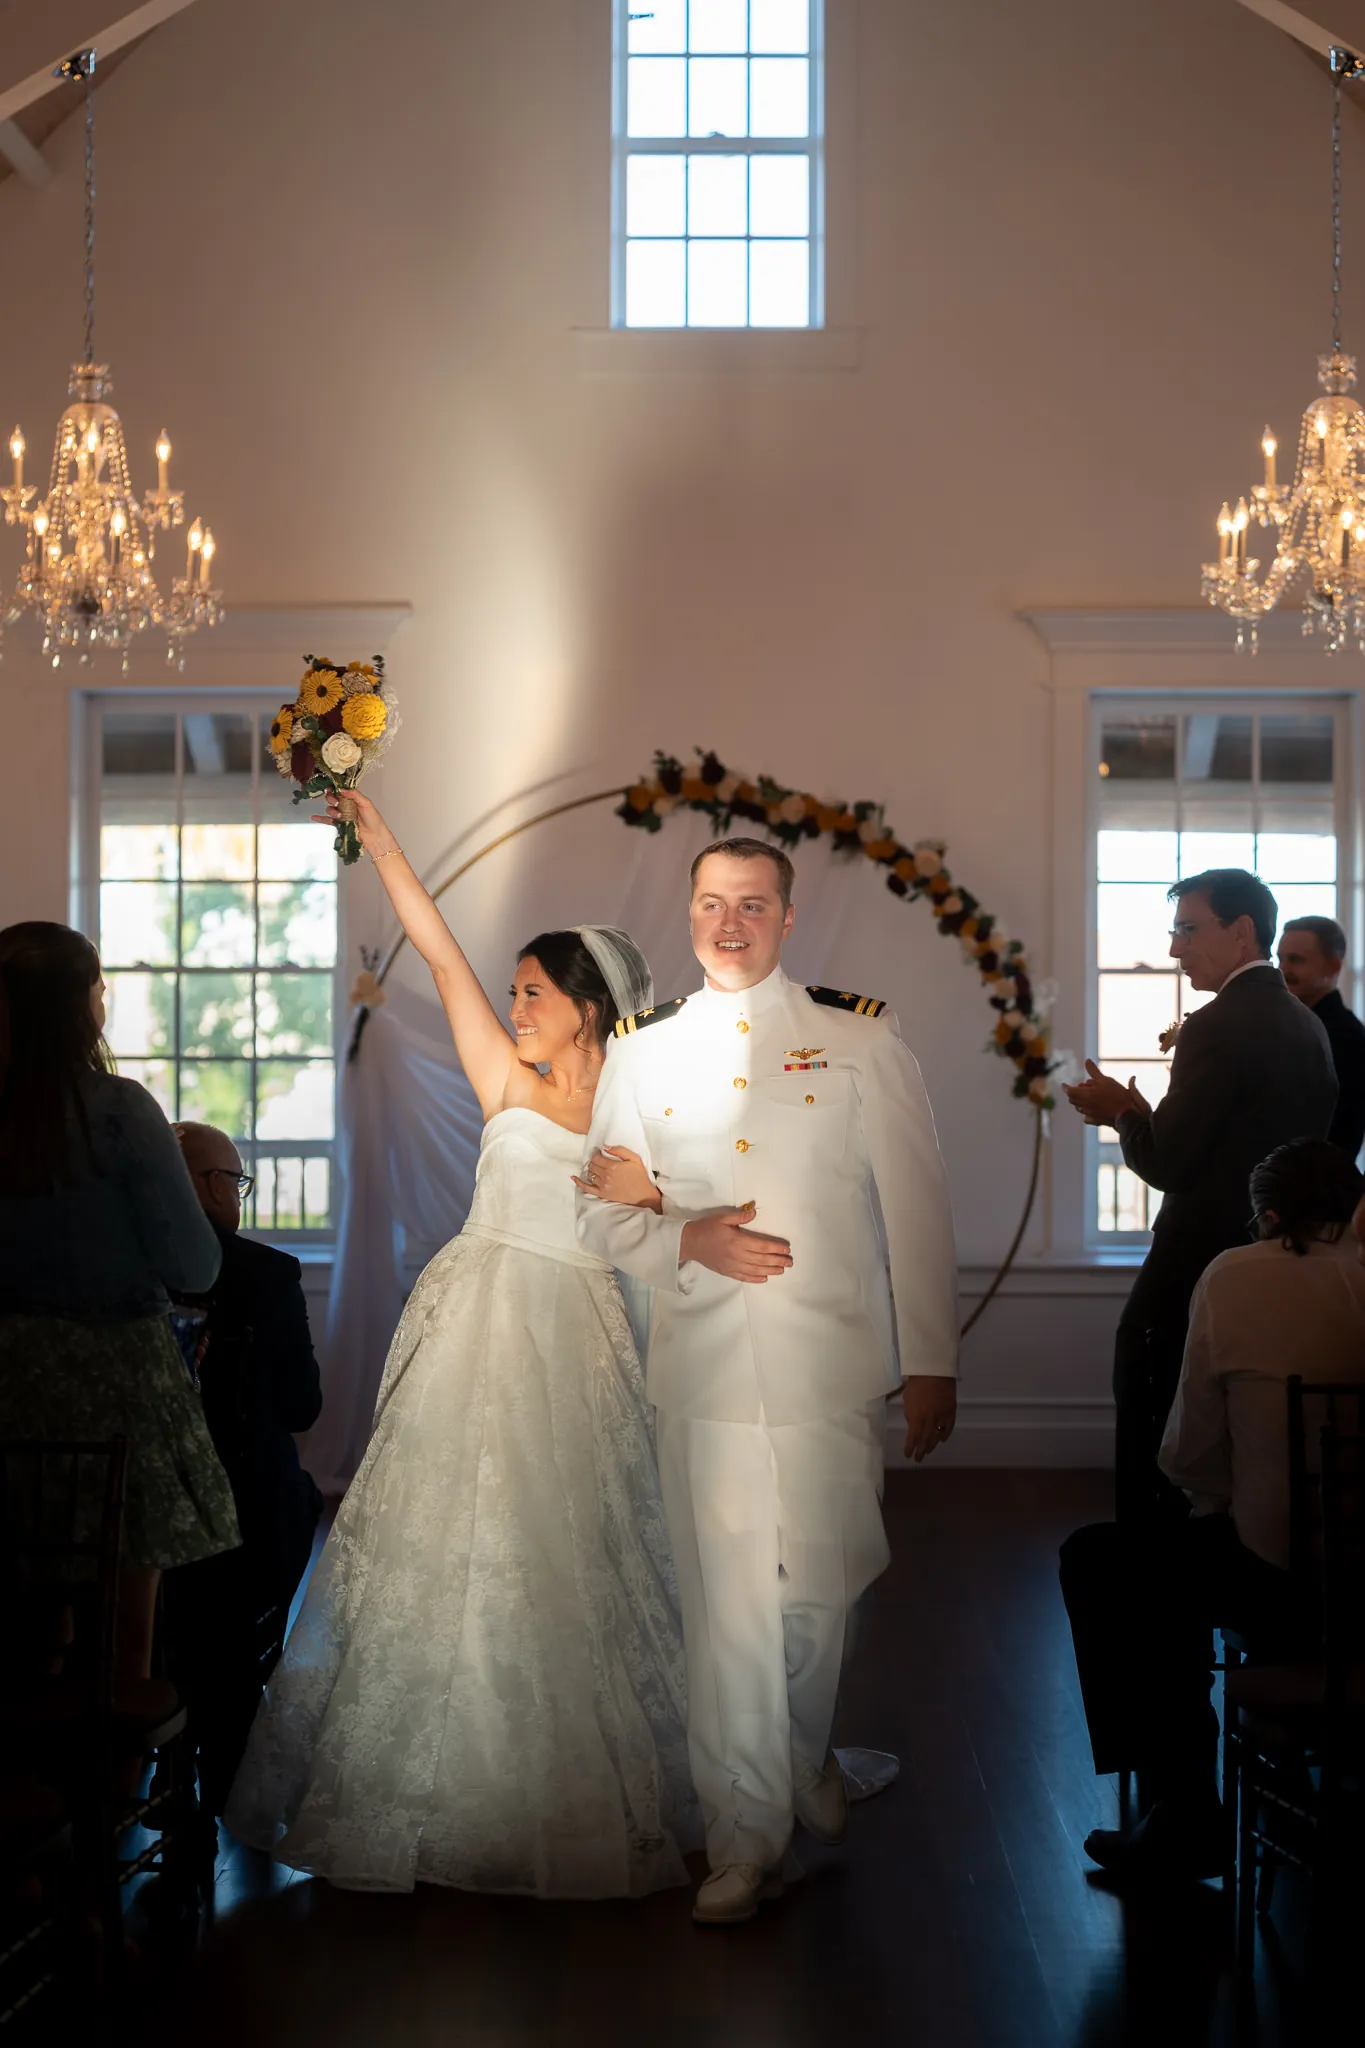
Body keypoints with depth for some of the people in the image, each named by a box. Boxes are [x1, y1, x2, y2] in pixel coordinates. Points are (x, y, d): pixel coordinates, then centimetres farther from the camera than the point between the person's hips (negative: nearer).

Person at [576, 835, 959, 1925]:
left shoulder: (860, 1039, 5)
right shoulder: (644, 1052, 12)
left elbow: (917, 1207, 4)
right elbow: (601, 1210, 13)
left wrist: (934, 1360, 1)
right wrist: (688, 1239, -7)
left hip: (833, 1365, -1)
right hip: (704, 1371, 1)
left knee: (820, 1592, 1)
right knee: (726, 1608, 1)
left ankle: (805, 1760, 31)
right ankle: (746, 1841, 13)